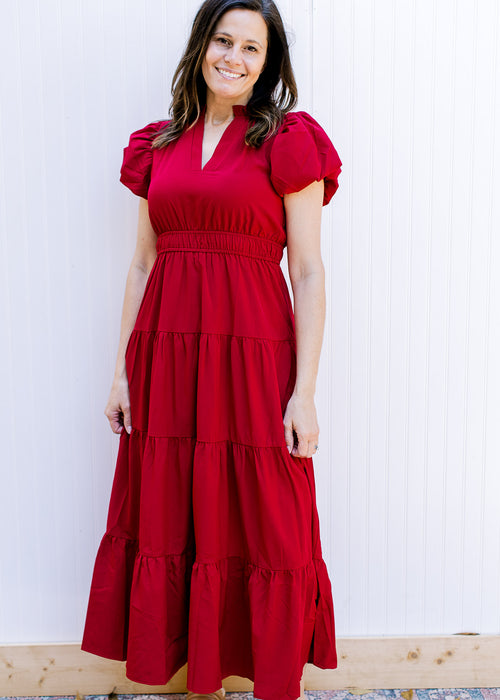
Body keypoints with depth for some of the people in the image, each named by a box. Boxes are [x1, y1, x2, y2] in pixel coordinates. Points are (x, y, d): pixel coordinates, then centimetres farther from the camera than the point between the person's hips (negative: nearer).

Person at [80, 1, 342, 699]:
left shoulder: (288, 141, 1)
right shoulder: (159, 144, 13)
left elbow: (308, 273, -5)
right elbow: (142, 264, 12)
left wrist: (304, 392, -11)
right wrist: (123, 371, 8)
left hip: (253, 353, -4)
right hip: (166, 353, 5)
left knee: (262, 530, 4)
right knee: (170, 524, 11)